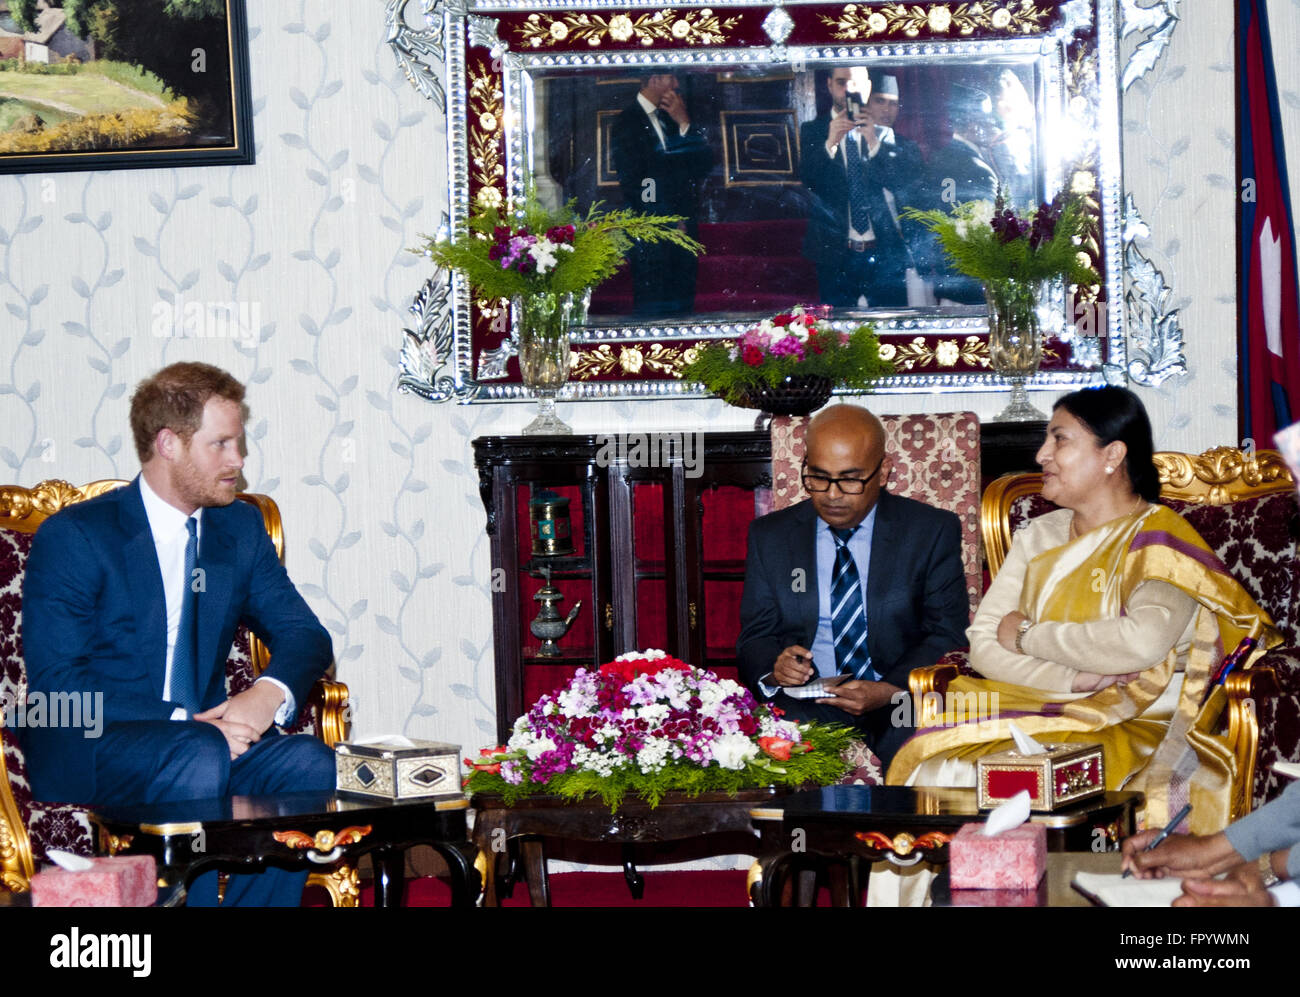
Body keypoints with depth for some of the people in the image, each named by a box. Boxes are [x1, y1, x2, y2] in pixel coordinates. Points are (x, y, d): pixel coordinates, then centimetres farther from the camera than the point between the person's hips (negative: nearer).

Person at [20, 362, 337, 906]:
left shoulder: (241, 529, 13)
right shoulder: (73, 536, -6)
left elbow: (303, 633, 9)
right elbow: (56, 684, -13)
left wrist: (269, 693, -16)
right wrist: (182, 724, -24)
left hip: (204, 733, 5)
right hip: (88, 751, -5)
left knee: (309, 763, -24)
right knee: (199, 757, -36)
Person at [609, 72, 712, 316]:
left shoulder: (674, 116, 14)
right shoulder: (626, 124, -6)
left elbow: (705, 165, 7)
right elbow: (632, 183, -10)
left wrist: (685, 124, -5)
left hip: (683, 229, 6)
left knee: (682, 308, 6)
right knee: (654, 309, -6)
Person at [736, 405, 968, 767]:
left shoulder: (932, 531, 6)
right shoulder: (770, 536, 12)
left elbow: (948, 636, 1)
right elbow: (755, 637, 11)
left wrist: (890, 691, -18)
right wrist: (773, 668, -15)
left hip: (905, 703, -1)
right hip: (806, 705, 1)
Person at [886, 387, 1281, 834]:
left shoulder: (1160, 537, -1)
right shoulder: (1038, 537, 17)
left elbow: (1143, 642, -21)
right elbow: (983, 644, 6)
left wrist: (1029, 636, -7)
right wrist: (1078, 679, -11)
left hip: (1135, 728, -5)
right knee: (940, 768, -25)